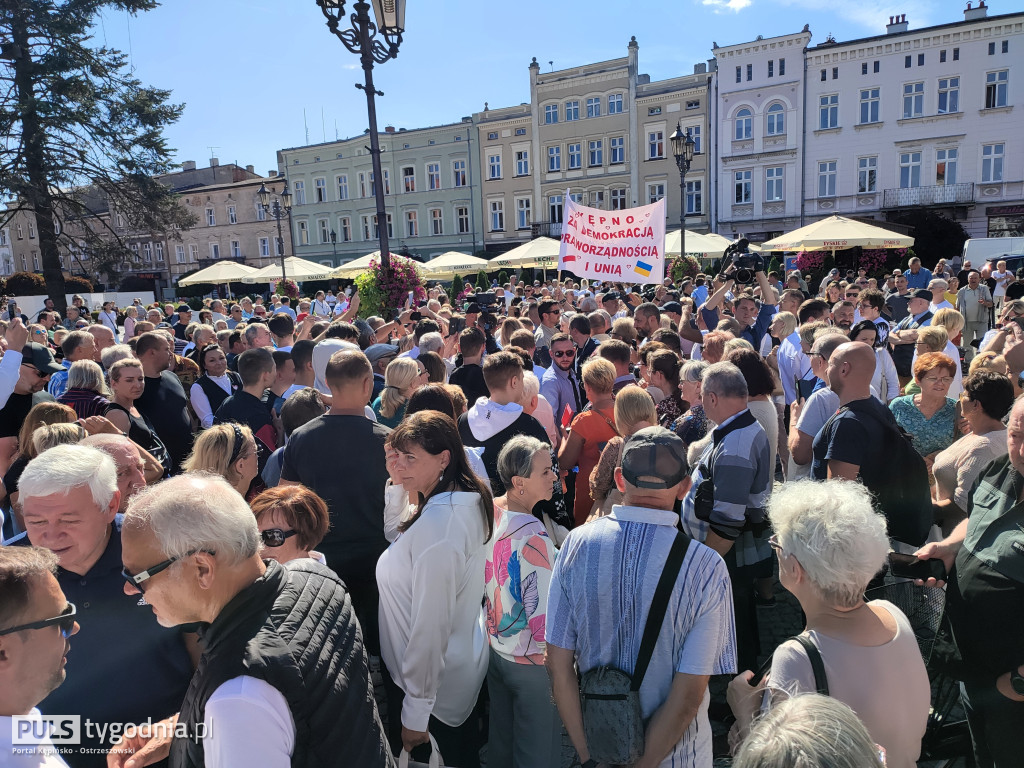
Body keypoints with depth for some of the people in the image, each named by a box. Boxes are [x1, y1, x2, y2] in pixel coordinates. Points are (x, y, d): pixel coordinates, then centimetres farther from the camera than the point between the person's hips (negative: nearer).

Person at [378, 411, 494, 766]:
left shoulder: (437, 524, -32)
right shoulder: (468, 502, -4)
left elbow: (430, 625, -28)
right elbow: (394, 528, 14)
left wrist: (415, 712, -20)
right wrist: (398, 484, -2)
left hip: (436, 681, -9)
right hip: (466, 661, 9)